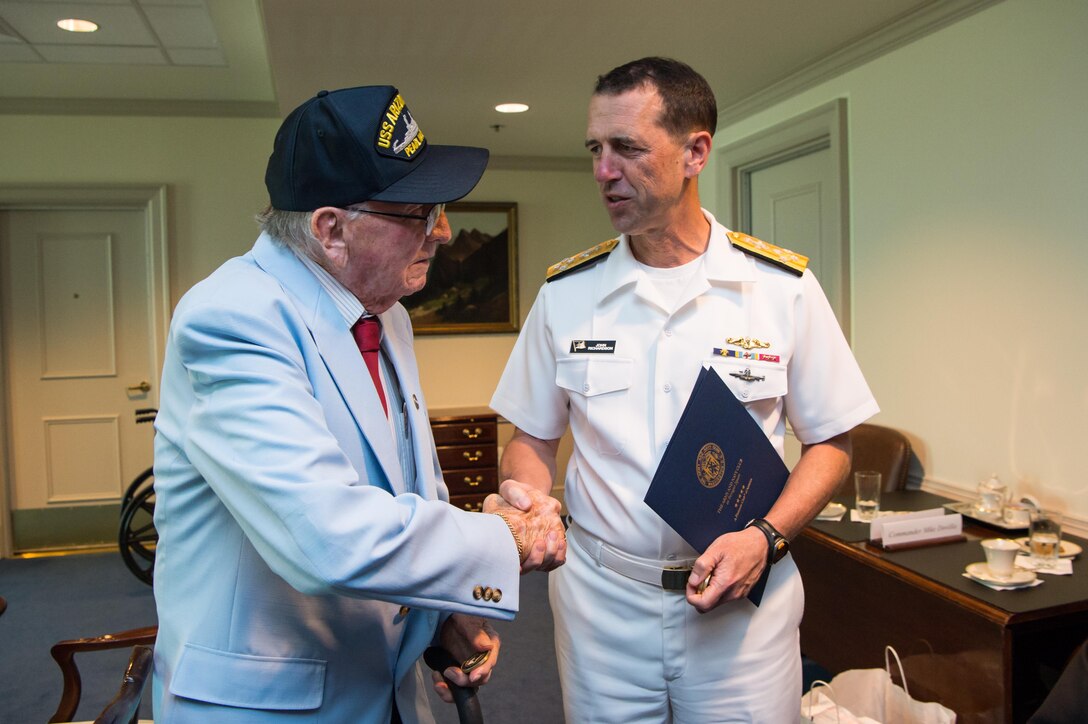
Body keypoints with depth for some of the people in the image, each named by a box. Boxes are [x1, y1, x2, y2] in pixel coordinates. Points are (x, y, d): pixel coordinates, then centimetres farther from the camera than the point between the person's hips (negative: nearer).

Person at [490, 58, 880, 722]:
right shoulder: (566, 291, -1)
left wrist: (765, 538, -15)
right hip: (601, 598, 2)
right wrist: (522, 494, -15)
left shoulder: (783, 286, -6)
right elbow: (533, 438, 6)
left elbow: (831, 442, 0)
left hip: (743, 603, -1)